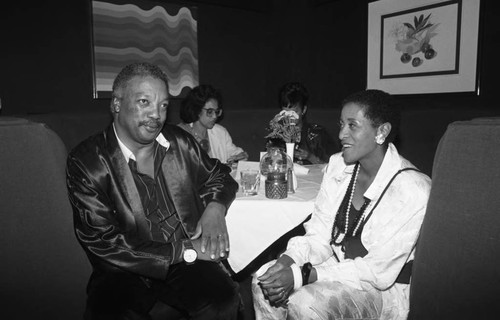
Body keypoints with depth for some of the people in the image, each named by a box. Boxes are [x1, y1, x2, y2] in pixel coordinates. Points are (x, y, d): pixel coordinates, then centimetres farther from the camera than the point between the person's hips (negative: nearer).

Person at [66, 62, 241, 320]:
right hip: (123, 272, -2)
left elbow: (218, 175, 17)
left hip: (187, 260, 3)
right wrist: (185, 250, -17)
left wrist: (215, 207, -8)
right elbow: (102, 243, -12)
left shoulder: (179, 142, 3)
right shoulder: (85, 162, -8)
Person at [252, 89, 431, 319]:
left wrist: (302, 276, -29)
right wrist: (287, 261, -22)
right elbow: (319, 236, -2)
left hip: (387, 287, -5)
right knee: (264, 281, -13)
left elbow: (379, 271, -22)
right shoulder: (338, 165, -4)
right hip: (338, 266, 6)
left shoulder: (412, 190, -23)